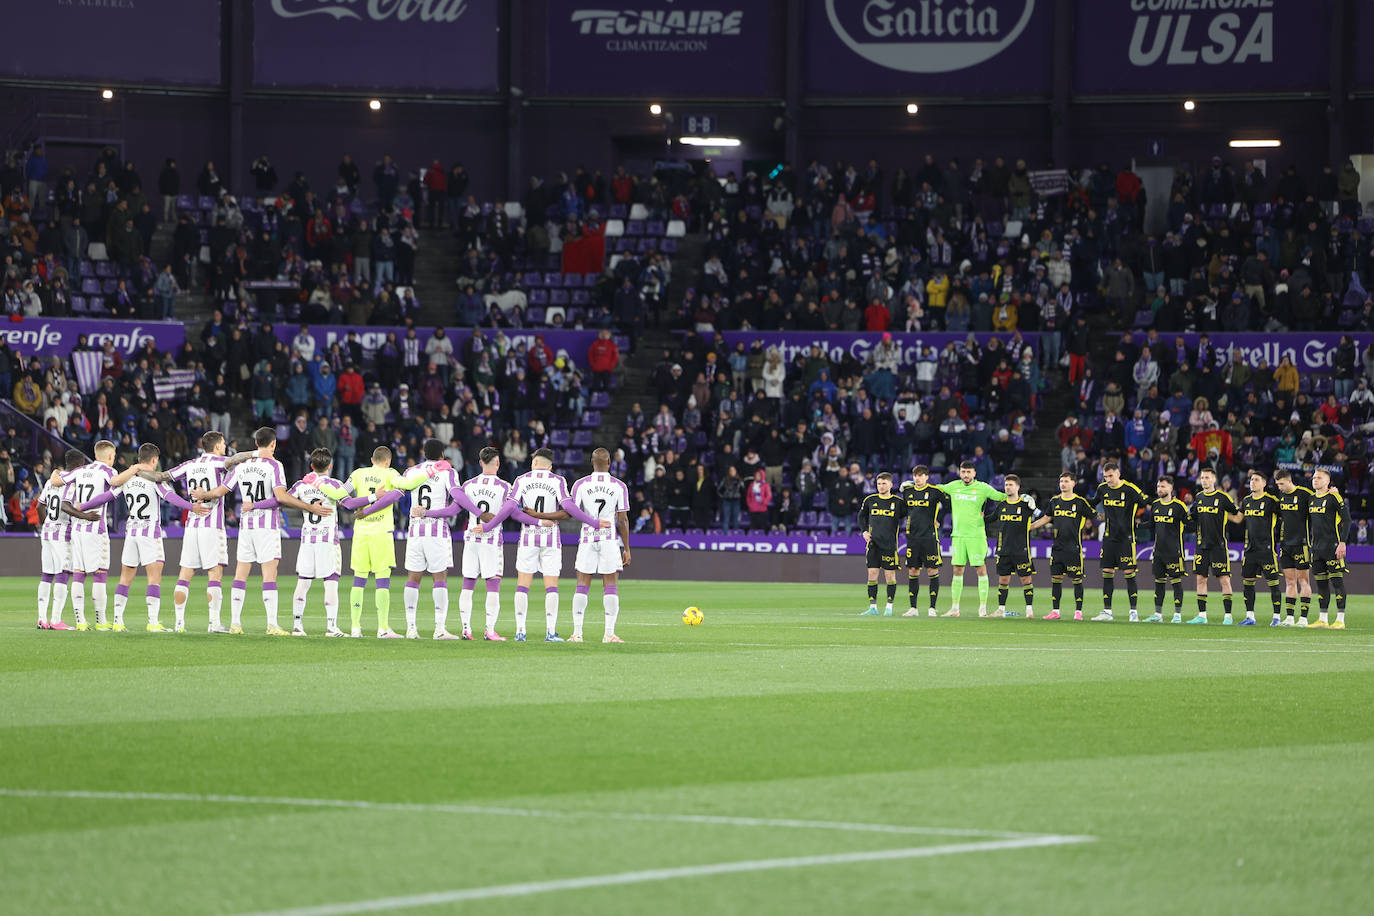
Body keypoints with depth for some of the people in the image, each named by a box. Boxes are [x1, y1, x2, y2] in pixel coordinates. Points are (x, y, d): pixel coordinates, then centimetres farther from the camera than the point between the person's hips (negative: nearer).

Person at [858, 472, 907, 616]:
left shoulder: (898, 502, -1)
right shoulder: (870, 500, 7)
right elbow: (861, 516, 21)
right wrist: (864, 531, 9)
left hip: (890, 544, -3)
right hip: (873, 543, 3)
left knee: (890, 574, -2)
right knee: (872, 573, 1)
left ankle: (889, 607, 6)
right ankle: (873, 607, 6)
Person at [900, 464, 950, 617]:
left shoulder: (935, 491, -4)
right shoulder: (907, 491, 10)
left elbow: (948, 505, 3)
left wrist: (938, 520, 2)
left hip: (929, 536, -4)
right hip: (912, 536, 4)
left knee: (932, 571, -3)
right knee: (912, 572, 3)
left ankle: (932, 608, 0)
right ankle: (913, 608, 8)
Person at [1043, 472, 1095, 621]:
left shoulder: (1080, 502, -5)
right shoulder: (1054, 501, 9)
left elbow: (1093, 517, 4)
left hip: (1074, 547, -4)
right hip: (1057, 546, 4)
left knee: (1077, 579, -2)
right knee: (1055, 578, 4)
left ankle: (1078, 611, 4)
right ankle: (1055, 611, 11)